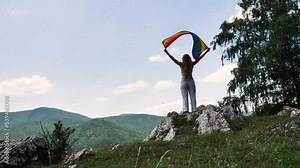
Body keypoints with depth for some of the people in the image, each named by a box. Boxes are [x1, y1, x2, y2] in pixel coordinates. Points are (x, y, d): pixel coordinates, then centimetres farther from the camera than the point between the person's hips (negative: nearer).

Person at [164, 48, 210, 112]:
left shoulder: (181, 64, -5)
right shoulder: (192, 64, 0)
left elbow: (173, 58, -4)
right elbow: (199, 58, 8)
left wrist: (167, 53, 1)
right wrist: (206, 51, 17)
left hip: (183, 82, -1)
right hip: (191, 82, 1)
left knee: (184, 98, -4)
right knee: (193, 97, 3)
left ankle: (185, 110, -15)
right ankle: (194, 110, -3)